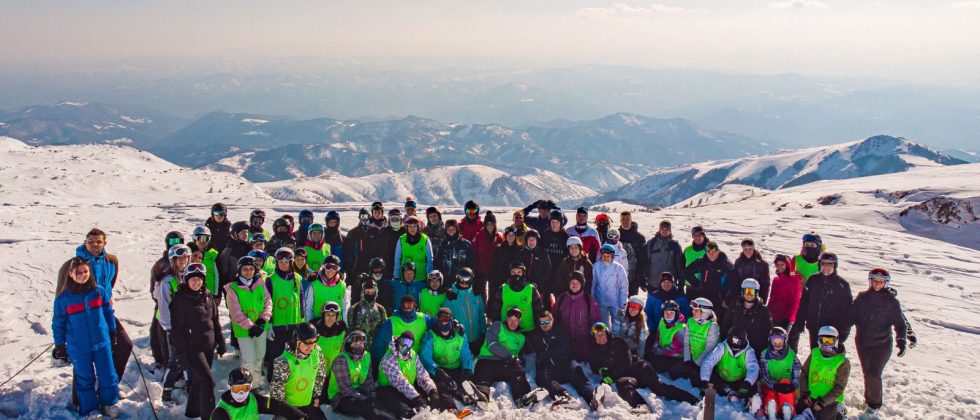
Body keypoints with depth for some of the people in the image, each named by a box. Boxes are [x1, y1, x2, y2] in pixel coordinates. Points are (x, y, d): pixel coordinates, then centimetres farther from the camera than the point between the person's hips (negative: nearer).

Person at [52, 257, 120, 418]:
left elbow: (108, 312, 8)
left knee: (108, 375, 10)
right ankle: (90, 409, 29)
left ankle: (109, 403, 31)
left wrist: (113, 331, 14)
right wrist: (60, 346, 2)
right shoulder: (63, 299, -11)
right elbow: (58, 324, -2)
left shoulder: (99, 291, -5)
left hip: (102, 343, 2)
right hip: (78, 348, -1)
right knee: (85, 379, 12)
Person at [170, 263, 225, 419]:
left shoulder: (207, 296, 7)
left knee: (198, 380, 16)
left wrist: (220, 342, 14)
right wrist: (181, 353, -14)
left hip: (208, 346, 6)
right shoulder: (180, 299, -11)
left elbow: (215, 321, 15)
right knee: (208, 381, -10)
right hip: (192, 347, -6)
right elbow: (177, 328, -11)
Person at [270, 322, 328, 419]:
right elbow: (277, 390, -20)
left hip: (309, 404, 5)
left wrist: (316, 396, 9)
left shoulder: (317, 352, -12)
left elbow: (321, 375, 6)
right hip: (288, 407, -5)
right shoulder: (284, 361, -27)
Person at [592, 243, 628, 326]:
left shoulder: (618, 268, -12)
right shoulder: (596, 267, -7)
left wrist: (623, 304, -8)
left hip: (615, 303, -2)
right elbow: (593, 284, 2)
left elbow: (624, 287, -7)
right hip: (600, 303, 2)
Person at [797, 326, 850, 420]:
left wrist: (822, 402, -17)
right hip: (810, 397, 3)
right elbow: (803, 373, 6)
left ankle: (838, 410, 10)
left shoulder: (842, 362, -9)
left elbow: (839, 388, -11)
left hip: (830, 400, -3)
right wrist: (804, 394, -6)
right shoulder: (814, 354, 1)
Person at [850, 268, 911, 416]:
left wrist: (902, 340, -23)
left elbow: (900, 324, -8)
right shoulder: (862, 297, 0)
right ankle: (869, 399, 34)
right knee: (867, 373, 14)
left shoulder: (892, 301, -8)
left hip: (882, 344, -3)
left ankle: (874, 405, 14)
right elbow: (851, 316, 3)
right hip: (862, 342, 3)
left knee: (873, 375, -6)